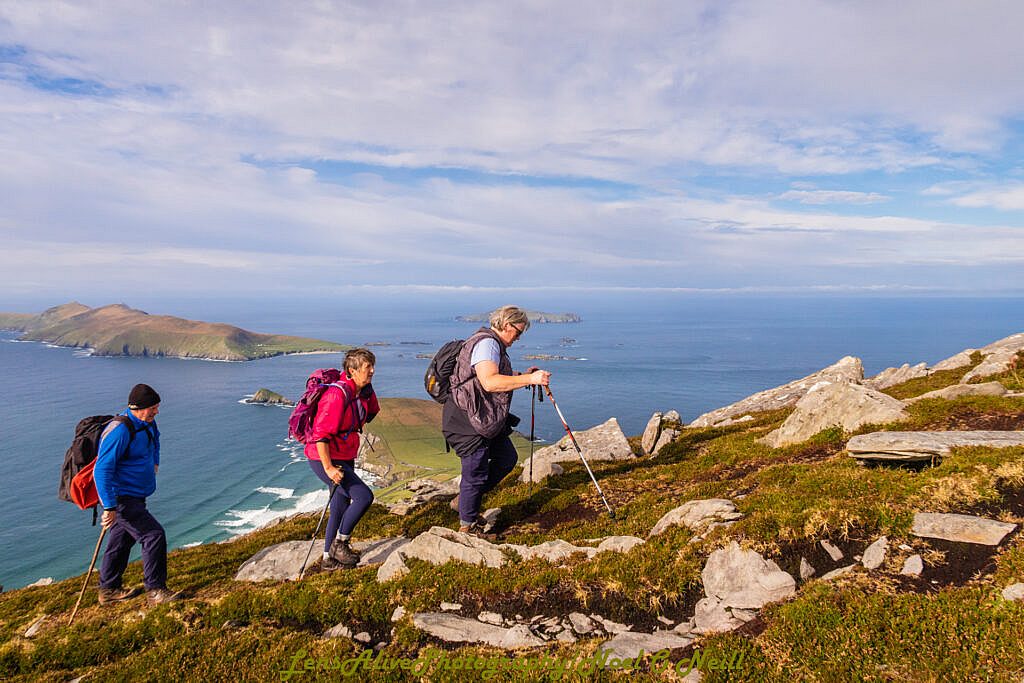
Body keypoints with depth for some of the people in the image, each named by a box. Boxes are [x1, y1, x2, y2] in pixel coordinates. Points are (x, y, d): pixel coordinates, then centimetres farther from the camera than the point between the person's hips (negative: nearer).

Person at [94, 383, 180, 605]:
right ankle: (155, 591, -4)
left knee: (121, 541, 19)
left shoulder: (147, 423, 4)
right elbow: (101, 471, -26)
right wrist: (109, 507, -27)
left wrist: (154, 463, 29)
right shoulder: (120, 431, -25)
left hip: (134, 497, 10)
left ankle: (109, 590, 33)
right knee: (154, 535, -13)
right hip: (122, 499, -10)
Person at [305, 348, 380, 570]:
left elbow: (372, 413, 25)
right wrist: (328, 468, -26)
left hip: (345, 457, 9)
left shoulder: (366, 391, 1)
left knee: (340, 507, 15)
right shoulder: (337, 395, -25)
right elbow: (320, 434, -27)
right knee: (364, 496, -15)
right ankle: (340, 543, 4)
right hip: (324, 459, -9)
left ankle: (329, 558, 29)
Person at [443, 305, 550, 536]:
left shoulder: (493, 344, 16)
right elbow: (489, 382, -33)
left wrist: (523, 375, 13)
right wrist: (529, 379, -32)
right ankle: (468, 526, 17)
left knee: (506, 458, 18)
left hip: (487, 419, 11)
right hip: (469, 421, -11)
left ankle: (465, 500, 29)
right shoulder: (487, 343, -19)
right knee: (476, 472, 0)